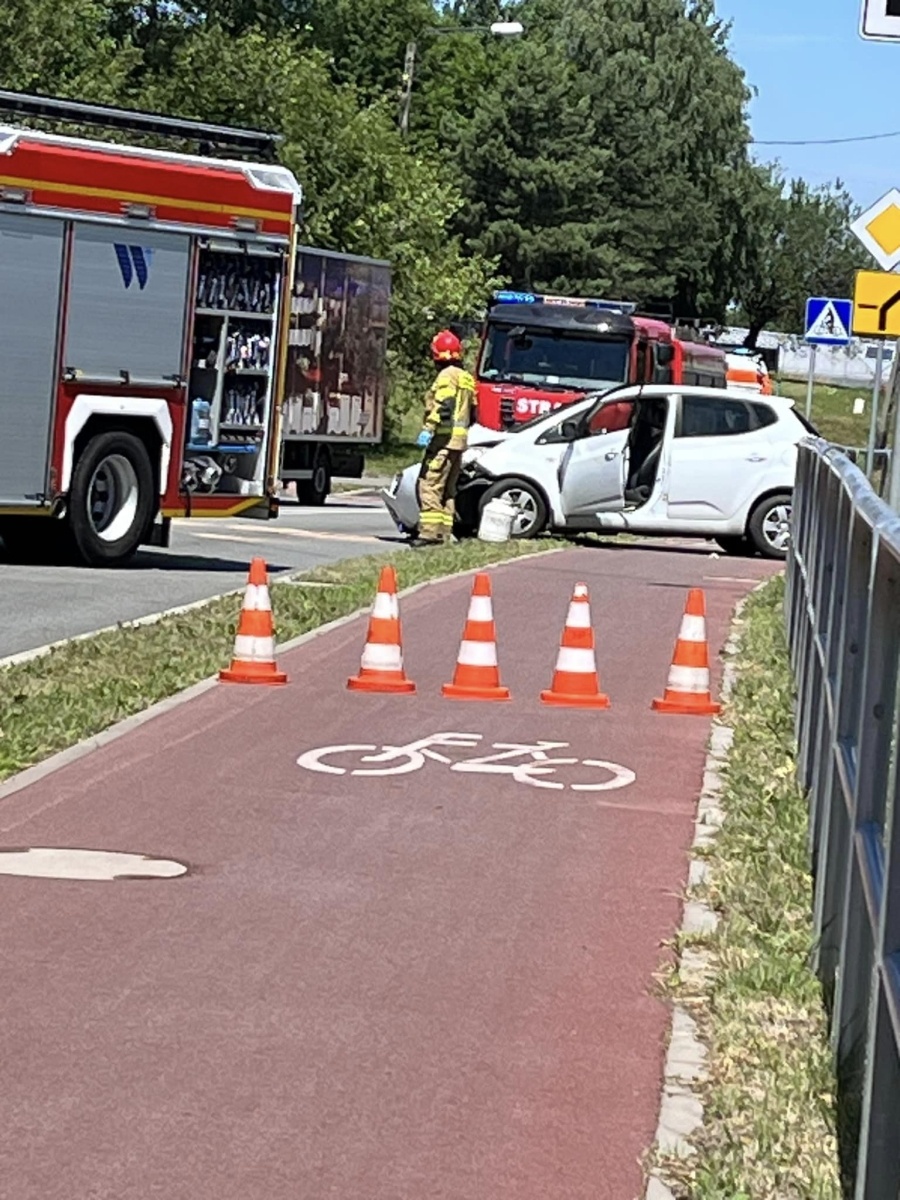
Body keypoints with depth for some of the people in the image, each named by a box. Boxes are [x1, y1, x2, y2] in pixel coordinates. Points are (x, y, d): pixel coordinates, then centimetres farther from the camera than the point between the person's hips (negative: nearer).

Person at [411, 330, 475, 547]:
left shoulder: (447, 375, -10)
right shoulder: (466, 378, 18)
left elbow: (443, 406, -23)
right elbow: (472, 412, 22)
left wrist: (428, 429, -25)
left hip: (444, 440, -10)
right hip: (459, 440, 10)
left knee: (430, 485, -12)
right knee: (447, 489, 14)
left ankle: (429, 532, -19)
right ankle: (445, 533, 15)